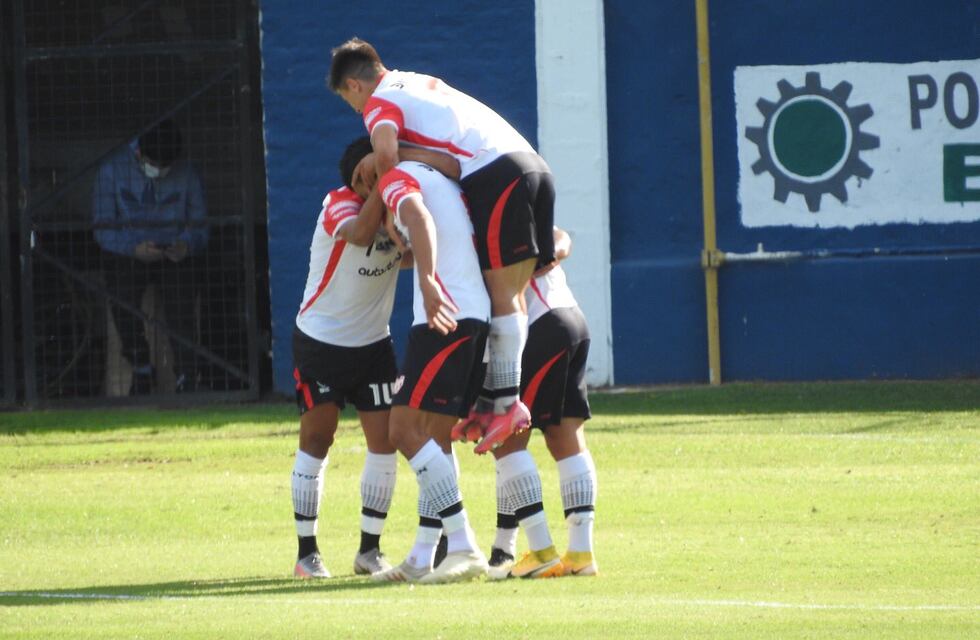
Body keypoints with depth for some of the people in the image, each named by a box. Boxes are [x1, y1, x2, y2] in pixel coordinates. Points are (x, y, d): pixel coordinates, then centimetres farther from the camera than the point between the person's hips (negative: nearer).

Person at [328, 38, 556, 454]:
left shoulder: (379, 103, 5)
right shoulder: (424, 83, 31)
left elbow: (385, 150, -15)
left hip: (496, 175, -8)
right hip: (534, 166, 8)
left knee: (501, 294, -10)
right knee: (511, 294, 5)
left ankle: (506, 401, -14)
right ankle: (491, 397, 3)